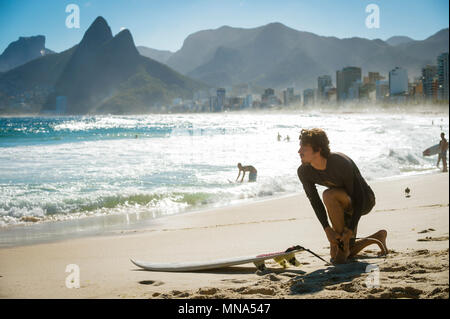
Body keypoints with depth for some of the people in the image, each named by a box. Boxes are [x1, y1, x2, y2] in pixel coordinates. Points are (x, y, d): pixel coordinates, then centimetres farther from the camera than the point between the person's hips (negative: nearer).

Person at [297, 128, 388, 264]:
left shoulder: (341, 163, -33)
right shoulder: (303, 171, -15)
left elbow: (359, 197, -26)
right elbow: (315, 201, -9)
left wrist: (350, 230, -30)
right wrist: (327, 229, -20)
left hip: (365, 201, -7)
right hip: (345, 206, 7)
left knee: (329, 195, -37)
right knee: (335, 256, 7)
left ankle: (343, 243, -20)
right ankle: (378, 237, 31)